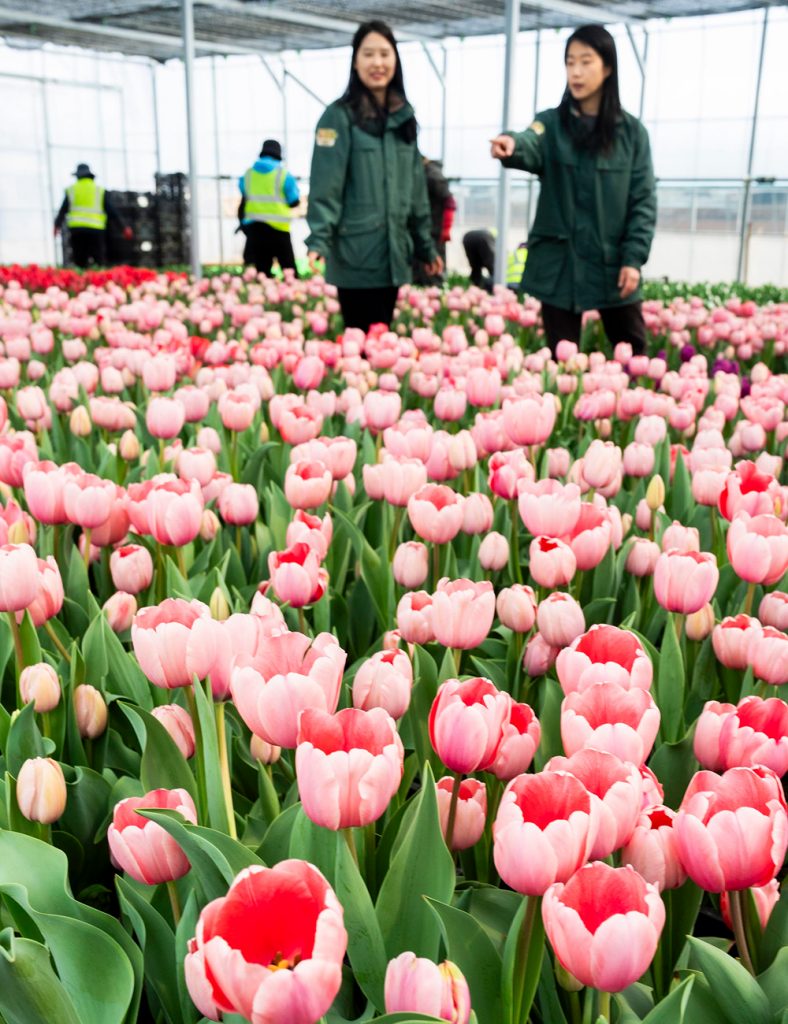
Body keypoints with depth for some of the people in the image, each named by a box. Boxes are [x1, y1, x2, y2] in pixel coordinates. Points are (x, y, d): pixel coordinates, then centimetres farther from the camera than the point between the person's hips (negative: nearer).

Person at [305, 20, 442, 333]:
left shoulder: (404, 116, 13)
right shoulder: (339, 116, -6)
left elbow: (416, 188, 17)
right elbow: (324, 187, -12)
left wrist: (425, 245, 18)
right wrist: (318, 240, -24)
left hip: (394, 256, 6)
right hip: (355, 258, -6)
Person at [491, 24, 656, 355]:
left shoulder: (631, 131, 4)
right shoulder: (552, 123, 3)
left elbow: (644, 200, 2)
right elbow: (532, 146, -21)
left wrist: (633, 258, -9)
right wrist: (512, 145, -45)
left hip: (614, 266, 1)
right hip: (559, 267, 0)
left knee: (633, 355, 8)